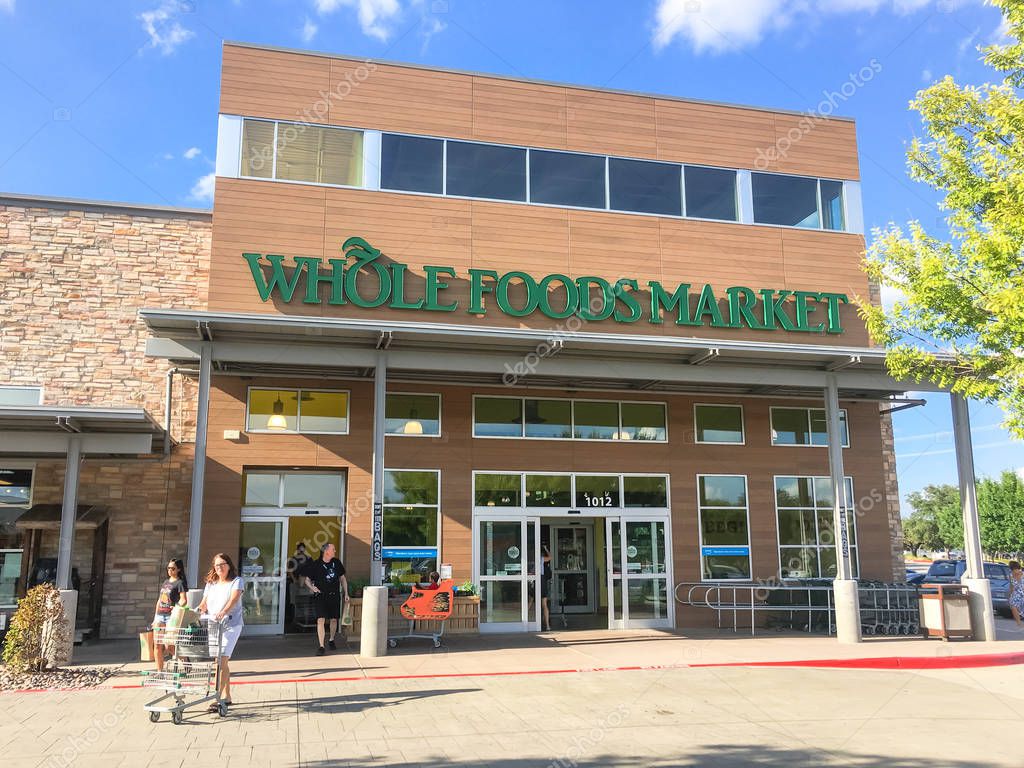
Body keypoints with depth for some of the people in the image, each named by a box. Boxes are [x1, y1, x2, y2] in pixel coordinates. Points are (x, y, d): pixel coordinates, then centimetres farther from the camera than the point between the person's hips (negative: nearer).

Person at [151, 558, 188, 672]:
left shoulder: (180, 583, -4)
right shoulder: (165, 582, 18)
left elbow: (184, 600, -14)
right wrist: (155, 617, 19)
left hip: (171, 616, -7)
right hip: (160, 616, 7)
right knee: (157, 645, 3)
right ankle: (159, 671, 11)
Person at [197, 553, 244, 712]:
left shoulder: (237, 581, -1)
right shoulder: (210, 583, 17)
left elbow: (233, 600, -17)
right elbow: (204, 603, 11)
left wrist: (222, 613, -34)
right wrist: (200, 610, -12)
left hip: (230, 625, -6)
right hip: (211, 626, 6)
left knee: (221, 660, -14)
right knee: (222, 662, 12)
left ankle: (218, 697, -13)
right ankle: (226, 697, 22)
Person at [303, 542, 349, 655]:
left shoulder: (336, 562, 6)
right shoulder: (315, 565, -6)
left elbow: (342, 578, 15)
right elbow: (307, 580, 2)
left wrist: (346, 593, 13)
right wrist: (312, 587, -18)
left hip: (334, 596, 4)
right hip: (320, 596, -4)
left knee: (334, 619, 12)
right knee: (321, 620, -14)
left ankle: (331, 640, 36)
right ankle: (321, 646, -11)